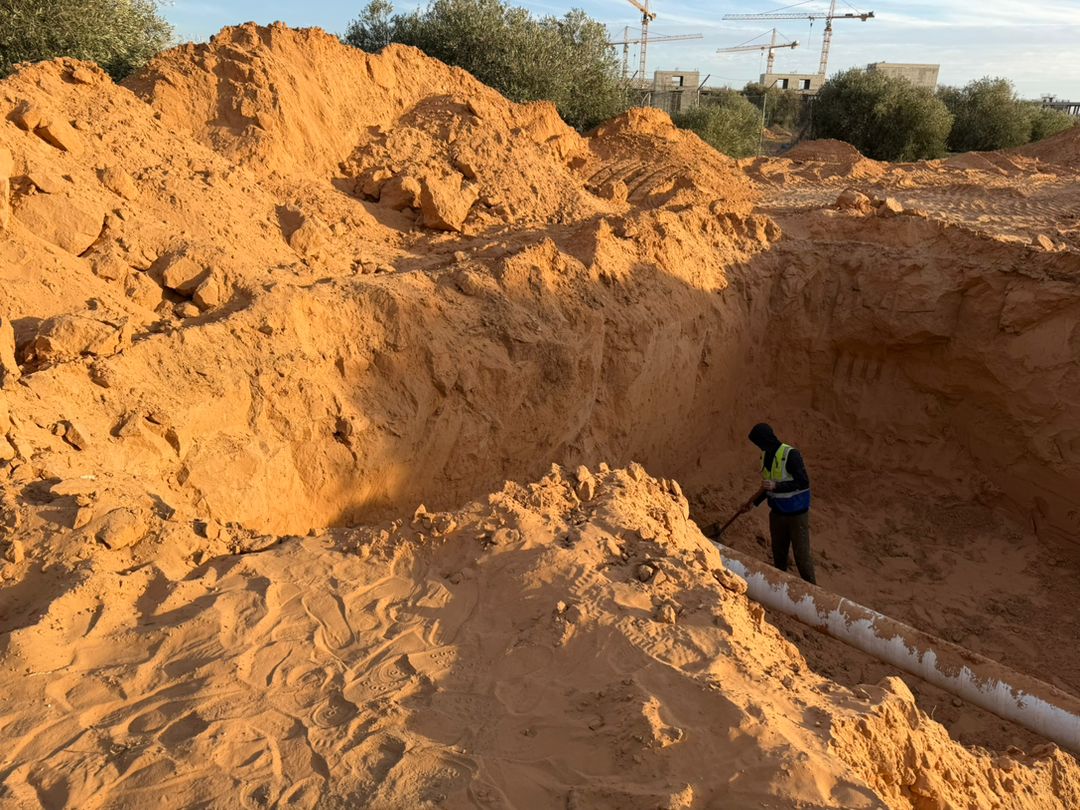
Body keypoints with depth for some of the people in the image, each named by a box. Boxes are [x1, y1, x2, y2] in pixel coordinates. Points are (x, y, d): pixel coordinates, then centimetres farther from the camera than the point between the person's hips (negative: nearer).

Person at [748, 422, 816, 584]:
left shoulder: (791, 455, -20)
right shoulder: (767, 456, 3)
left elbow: (803, 483, -22)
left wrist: (776, 486, -29)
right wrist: (755, 502, 12)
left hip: (796, 513, -7)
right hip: (777, 512, 7)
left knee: (801, 553, -1)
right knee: (778, 552, 16)